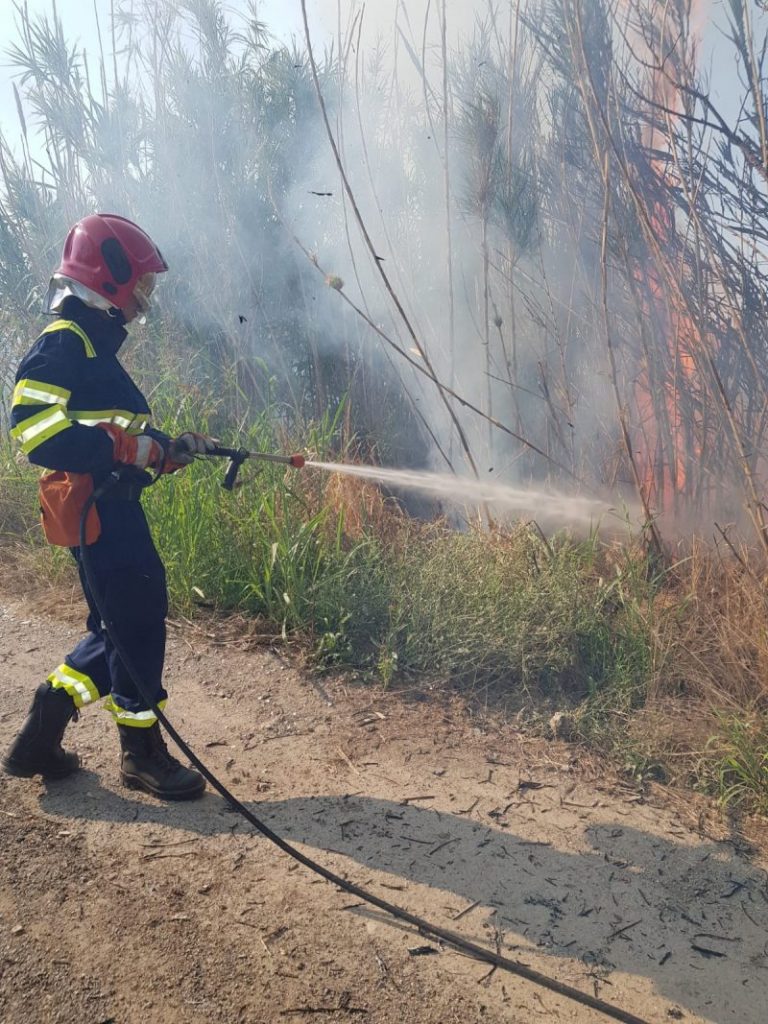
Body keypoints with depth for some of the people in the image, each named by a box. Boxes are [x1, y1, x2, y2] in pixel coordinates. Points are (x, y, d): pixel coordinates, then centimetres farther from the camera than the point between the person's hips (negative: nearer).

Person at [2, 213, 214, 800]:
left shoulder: (96, 344, 20)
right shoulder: (64, 343, -11)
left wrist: (170, 447, 9)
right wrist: (128, 446, -23)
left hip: (114, 507, 10)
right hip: (93, 510, -10)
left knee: (124, 626, 15)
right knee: (138, 622, -2)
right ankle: (142, 752, 15)